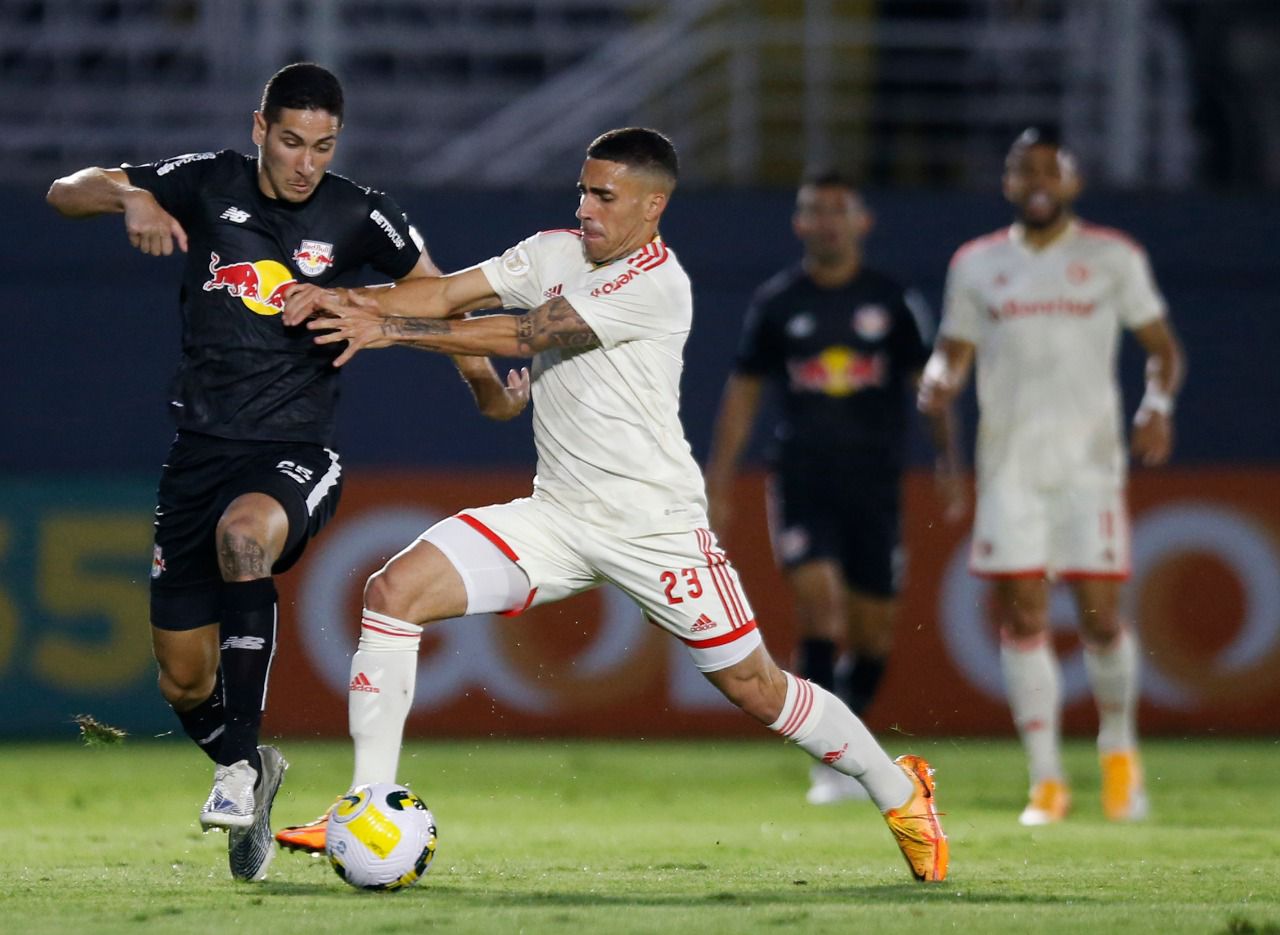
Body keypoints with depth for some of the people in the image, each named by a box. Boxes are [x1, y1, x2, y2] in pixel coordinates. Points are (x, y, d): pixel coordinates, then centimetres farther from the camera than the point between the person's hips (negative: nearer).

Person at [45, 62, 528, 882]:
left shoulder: (358, 218, -2)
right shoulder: (208, 185, 2)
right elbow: (66, 192, 4)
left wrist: (489, 388, 6)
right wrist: (131, 198, -16)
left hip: (294, 453, -3)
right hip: (201, 447, 3)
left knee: (245, 529, -39)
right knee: (183, 680, 3)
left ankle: (239, 764, -35)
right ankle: (248, 774, 37)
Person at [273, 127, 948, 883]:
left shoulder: (657, 283, -18)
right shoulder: (556, 254, 5)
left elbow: (523, 336, -23)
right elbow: (448, 294, -3)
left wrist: (391, 328, -25)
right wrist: (346, 301, -21)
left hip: (655, 526, -6)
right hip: (557, 517, 6)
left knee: (755, 688, 1)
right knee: (396, 591, -12)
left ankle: (897, 791, 27)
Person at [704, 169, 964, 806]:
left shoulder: (895, 302, 5)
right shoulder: (775, 304, 5)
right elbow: (743, 393, 10)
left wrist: (949, 468, -2)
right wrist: (717, 486, 7)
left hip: (875, 483, 1)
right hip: (801, 482, -1)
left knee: (873, 630, 4)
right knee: (818, 605, -18)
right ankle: (832, 764, -18)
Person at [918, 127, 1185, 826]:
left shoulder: (1112, 258, 5)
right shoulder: (977, 265, 10)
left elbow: (1161, 346, 9)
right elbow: (954, 352, 15)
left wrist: (1157, 407, -10)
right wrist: (938, 381, -8)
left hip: (1089, 462, -2)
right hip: (1009, 466, 2)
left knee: (1100, 616, -6)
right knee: (1023, 617, -3)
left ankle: (1119, 750, 19)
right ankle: (1046, 780, 4)